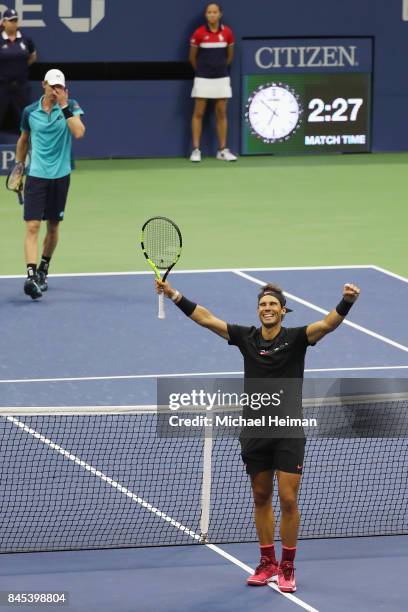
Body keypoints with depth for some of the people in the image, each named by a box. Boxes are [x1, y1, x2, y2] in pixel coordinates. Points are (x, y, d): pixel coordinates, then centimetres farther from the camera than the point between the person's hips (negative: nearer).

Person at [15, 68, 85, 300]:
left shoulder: (70, 107, -2)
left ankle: (43, 271, 30)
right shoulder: (30, 112, 2)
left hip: (60, 176, 0)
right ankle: (31, 276, -20)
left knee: (53, 226, 12)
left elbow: (79, 132, -20)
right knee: (32, 226, -13)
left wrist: (64, 106, -21)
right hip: (36, 176, 0)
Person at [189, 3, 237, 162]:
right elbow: (192, 57, 5)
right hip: (203, 78, -2)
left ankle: (223, 150, 9)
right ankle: (196, 150, 1)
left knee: (221, 113, 5)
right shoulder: (199, 33, -8)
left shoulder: (227, 32, -1)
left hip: (221, 78, 2)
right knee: (198, 113, -1)